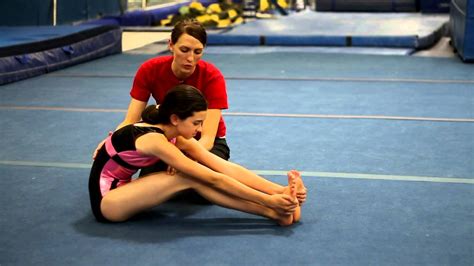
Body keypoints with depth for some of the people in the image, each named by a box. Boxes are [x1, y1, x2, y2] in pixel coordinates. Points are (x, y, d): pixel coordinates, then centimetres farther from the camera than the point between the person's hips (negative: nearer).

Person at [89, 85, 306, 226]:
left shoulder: (178, 137, -3)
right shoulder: (154, 140, -28)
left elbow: (226, 167, -10)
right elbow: (213, 179, -29)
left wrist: (278, 190, -18)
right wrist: (267, 200, -29)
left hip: (121, 191, 8)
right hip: (105, 201, -8)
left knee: (193, 177, -13)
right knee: (189, 178, -24)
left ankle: (275, 211, -16)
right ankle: (273, 212, -26)